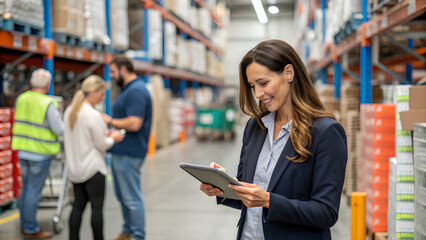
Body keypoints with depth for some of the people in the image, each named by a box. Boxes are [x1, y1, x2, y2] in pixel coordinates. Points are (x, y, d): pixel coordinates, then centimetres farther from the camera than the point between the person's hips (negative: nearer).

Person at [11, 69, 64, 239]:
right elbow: (60, 130, -15)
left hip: (23, 151, 7)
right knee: (34, 191, 0)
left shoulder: (21, 99, 3)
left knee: (26, 189, 17)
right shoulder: (48, 104, -16)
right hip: (40, 153, -6)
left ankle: (25, 225, 27)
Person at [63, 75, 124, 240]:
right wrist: (113, 138, 6)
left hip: (74, 168, 8)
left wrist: (105, 134, 15)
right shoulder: (93, 115, -19)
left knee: (78, 205, 12)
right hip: (92, 168, -8)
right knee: (97, 207, 2)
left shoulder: (69, 111, 7)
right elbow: (102, 144, -15)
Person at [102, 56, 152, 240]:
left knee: (131, 198, -3)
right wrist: (110, 123, 12)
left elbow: (134, 124, -25)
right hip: (121, 151, 11)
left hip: (128, 154, -11)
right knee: (123, 196, 18)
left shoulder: (136, 91, -17)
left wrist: (110, 121, -13)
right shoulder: (129, 89, 17)